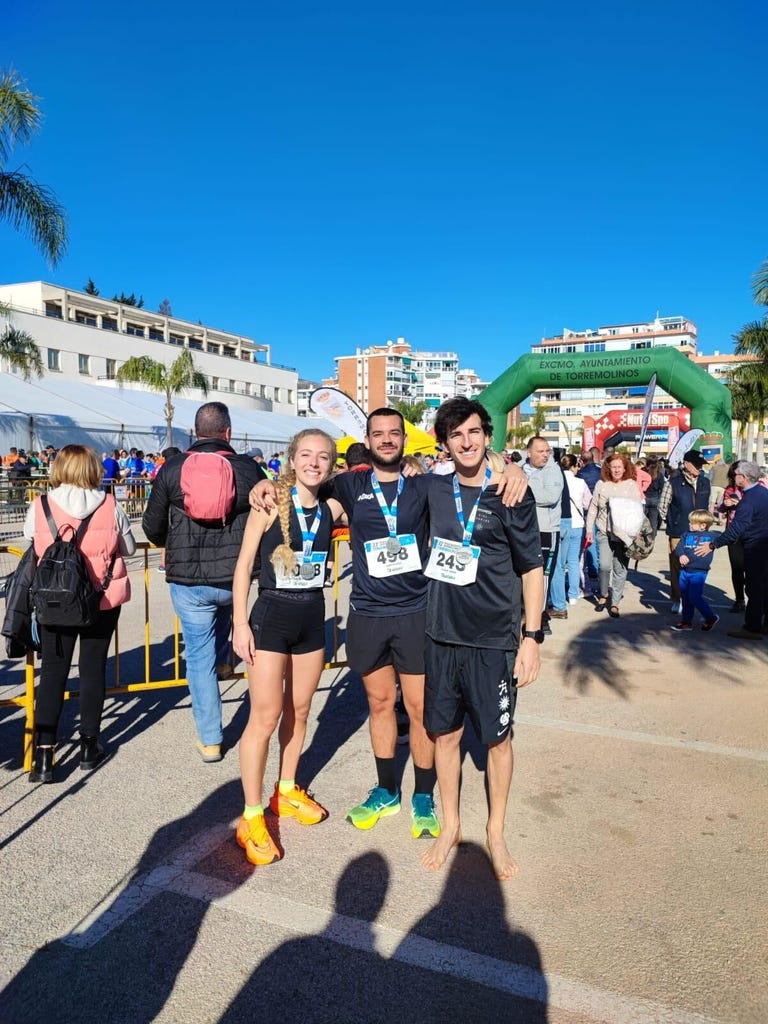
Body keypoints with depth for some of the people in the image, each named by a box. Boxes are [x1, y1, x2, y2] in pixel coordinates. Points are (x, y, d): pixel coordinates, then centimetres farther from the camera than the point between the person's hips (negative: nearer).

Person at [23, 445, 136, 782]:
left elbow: (32, 548, 5)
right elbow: (129, 548, 3)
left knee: (52, 672, 10)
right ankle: (89, 746, 24)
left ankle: (44, 754, 7)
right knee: (93, 668, 12)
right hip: (103, 601, 0)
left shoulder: (39, 507, -8)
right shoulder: (110, 506, -8)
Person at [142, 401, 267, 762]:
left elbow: (152, 527, 4)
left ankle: (210, 740, 17)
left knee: (200, 657, 9)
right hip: (235, 576, 1)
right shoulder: (248, 468, -3)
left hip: (187, 579, 0)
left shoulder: (173, 468, -2)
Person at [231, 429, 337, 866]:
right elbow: (244, 564, -8)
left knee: (299, 711, 16)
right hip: (271, 616, -5)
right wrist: (241, 623, -12)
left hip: (312, 617, 5)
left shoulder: (331, 508, 0)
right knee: (266, 716, -3)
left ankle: (287, 791, 36)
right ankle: (252, 818, 11)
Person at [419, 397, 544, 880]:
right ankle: (451, 826, 32)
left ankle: (496, 832, 30)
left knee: (498, 737, 9)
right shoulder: (434, 490, 3)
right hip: (443, 635, 3)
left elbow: (532, 568, -4)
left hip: (494, 640, -3)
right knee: (445, 732, 12)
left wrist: (532, 637, -8)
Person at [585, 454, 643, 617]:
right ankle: (604, 594, 15)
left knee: (620, 569, 2)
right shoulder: (601, 484, 3)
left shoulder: (632, 485, 1)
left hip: (624, 533, 0)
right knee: (605, 565, -11)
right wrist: (589, 529, 7)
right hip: (604, 532, 0)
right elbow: (593, 508, 9)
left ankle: (615, 603, 14)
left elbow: (639, 509, 3)